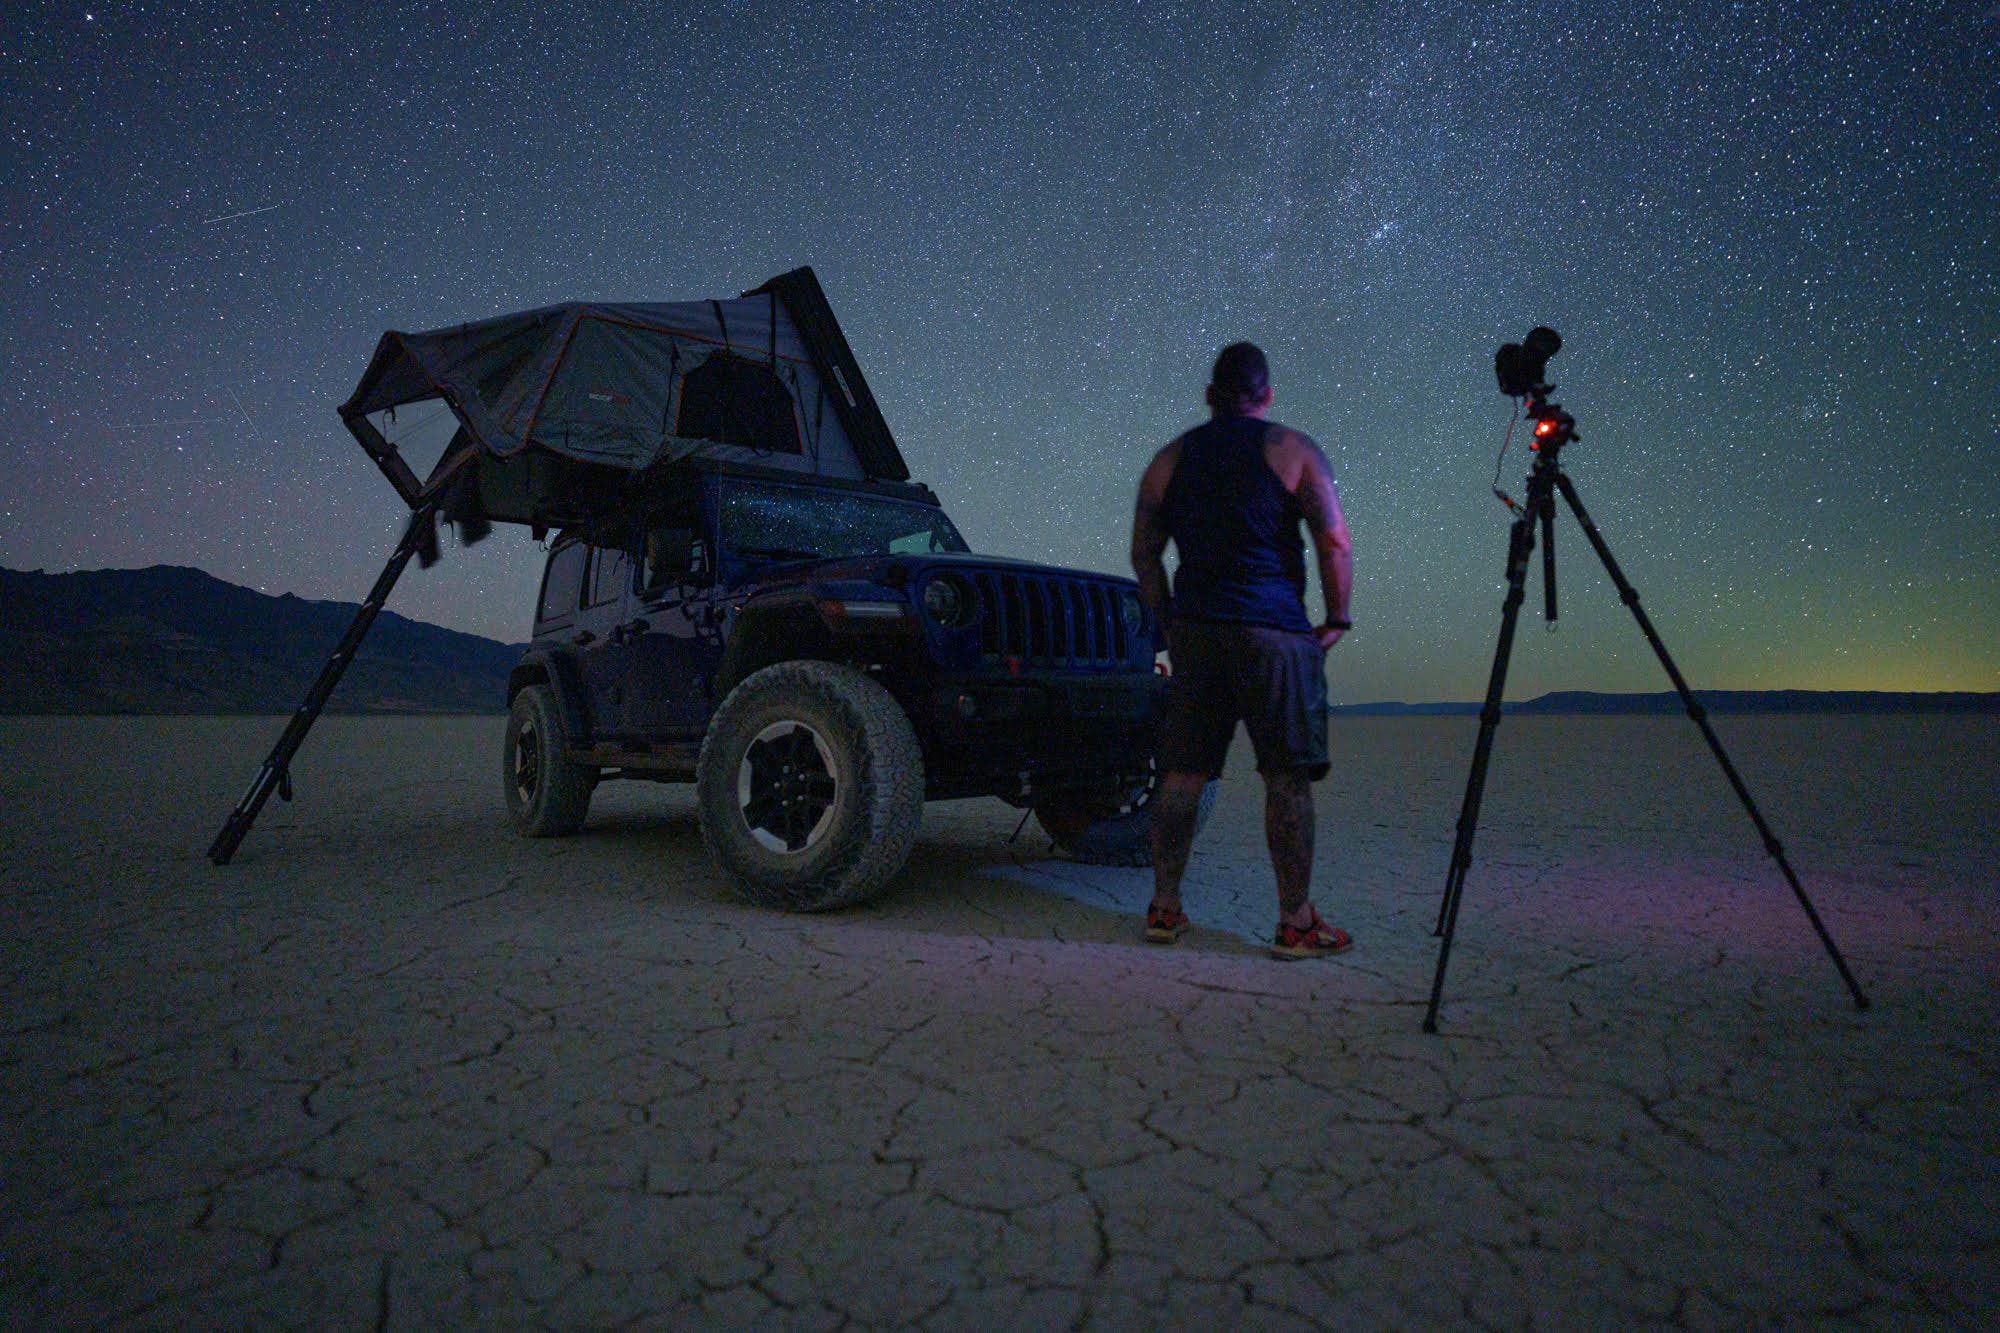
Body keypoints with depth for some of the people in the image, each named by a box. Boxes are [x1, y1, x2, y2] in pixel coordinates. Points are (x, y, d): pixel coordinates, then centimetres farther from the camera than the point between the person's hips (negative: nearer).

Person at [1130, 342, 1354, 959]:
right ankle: (1296, 923, 7)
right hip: (1273, 630, -4)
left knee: (1183, 771, 10)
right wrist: (1336, 620, 4)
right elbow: (1335, 543, -5)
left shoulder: (1169, 459, 13)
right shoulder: (1292, 450, 2)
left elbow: (1143, 554, 14)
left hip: (1193, 630, 4)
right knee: (1288, 776, 2)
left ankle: (1165, 908, 17)